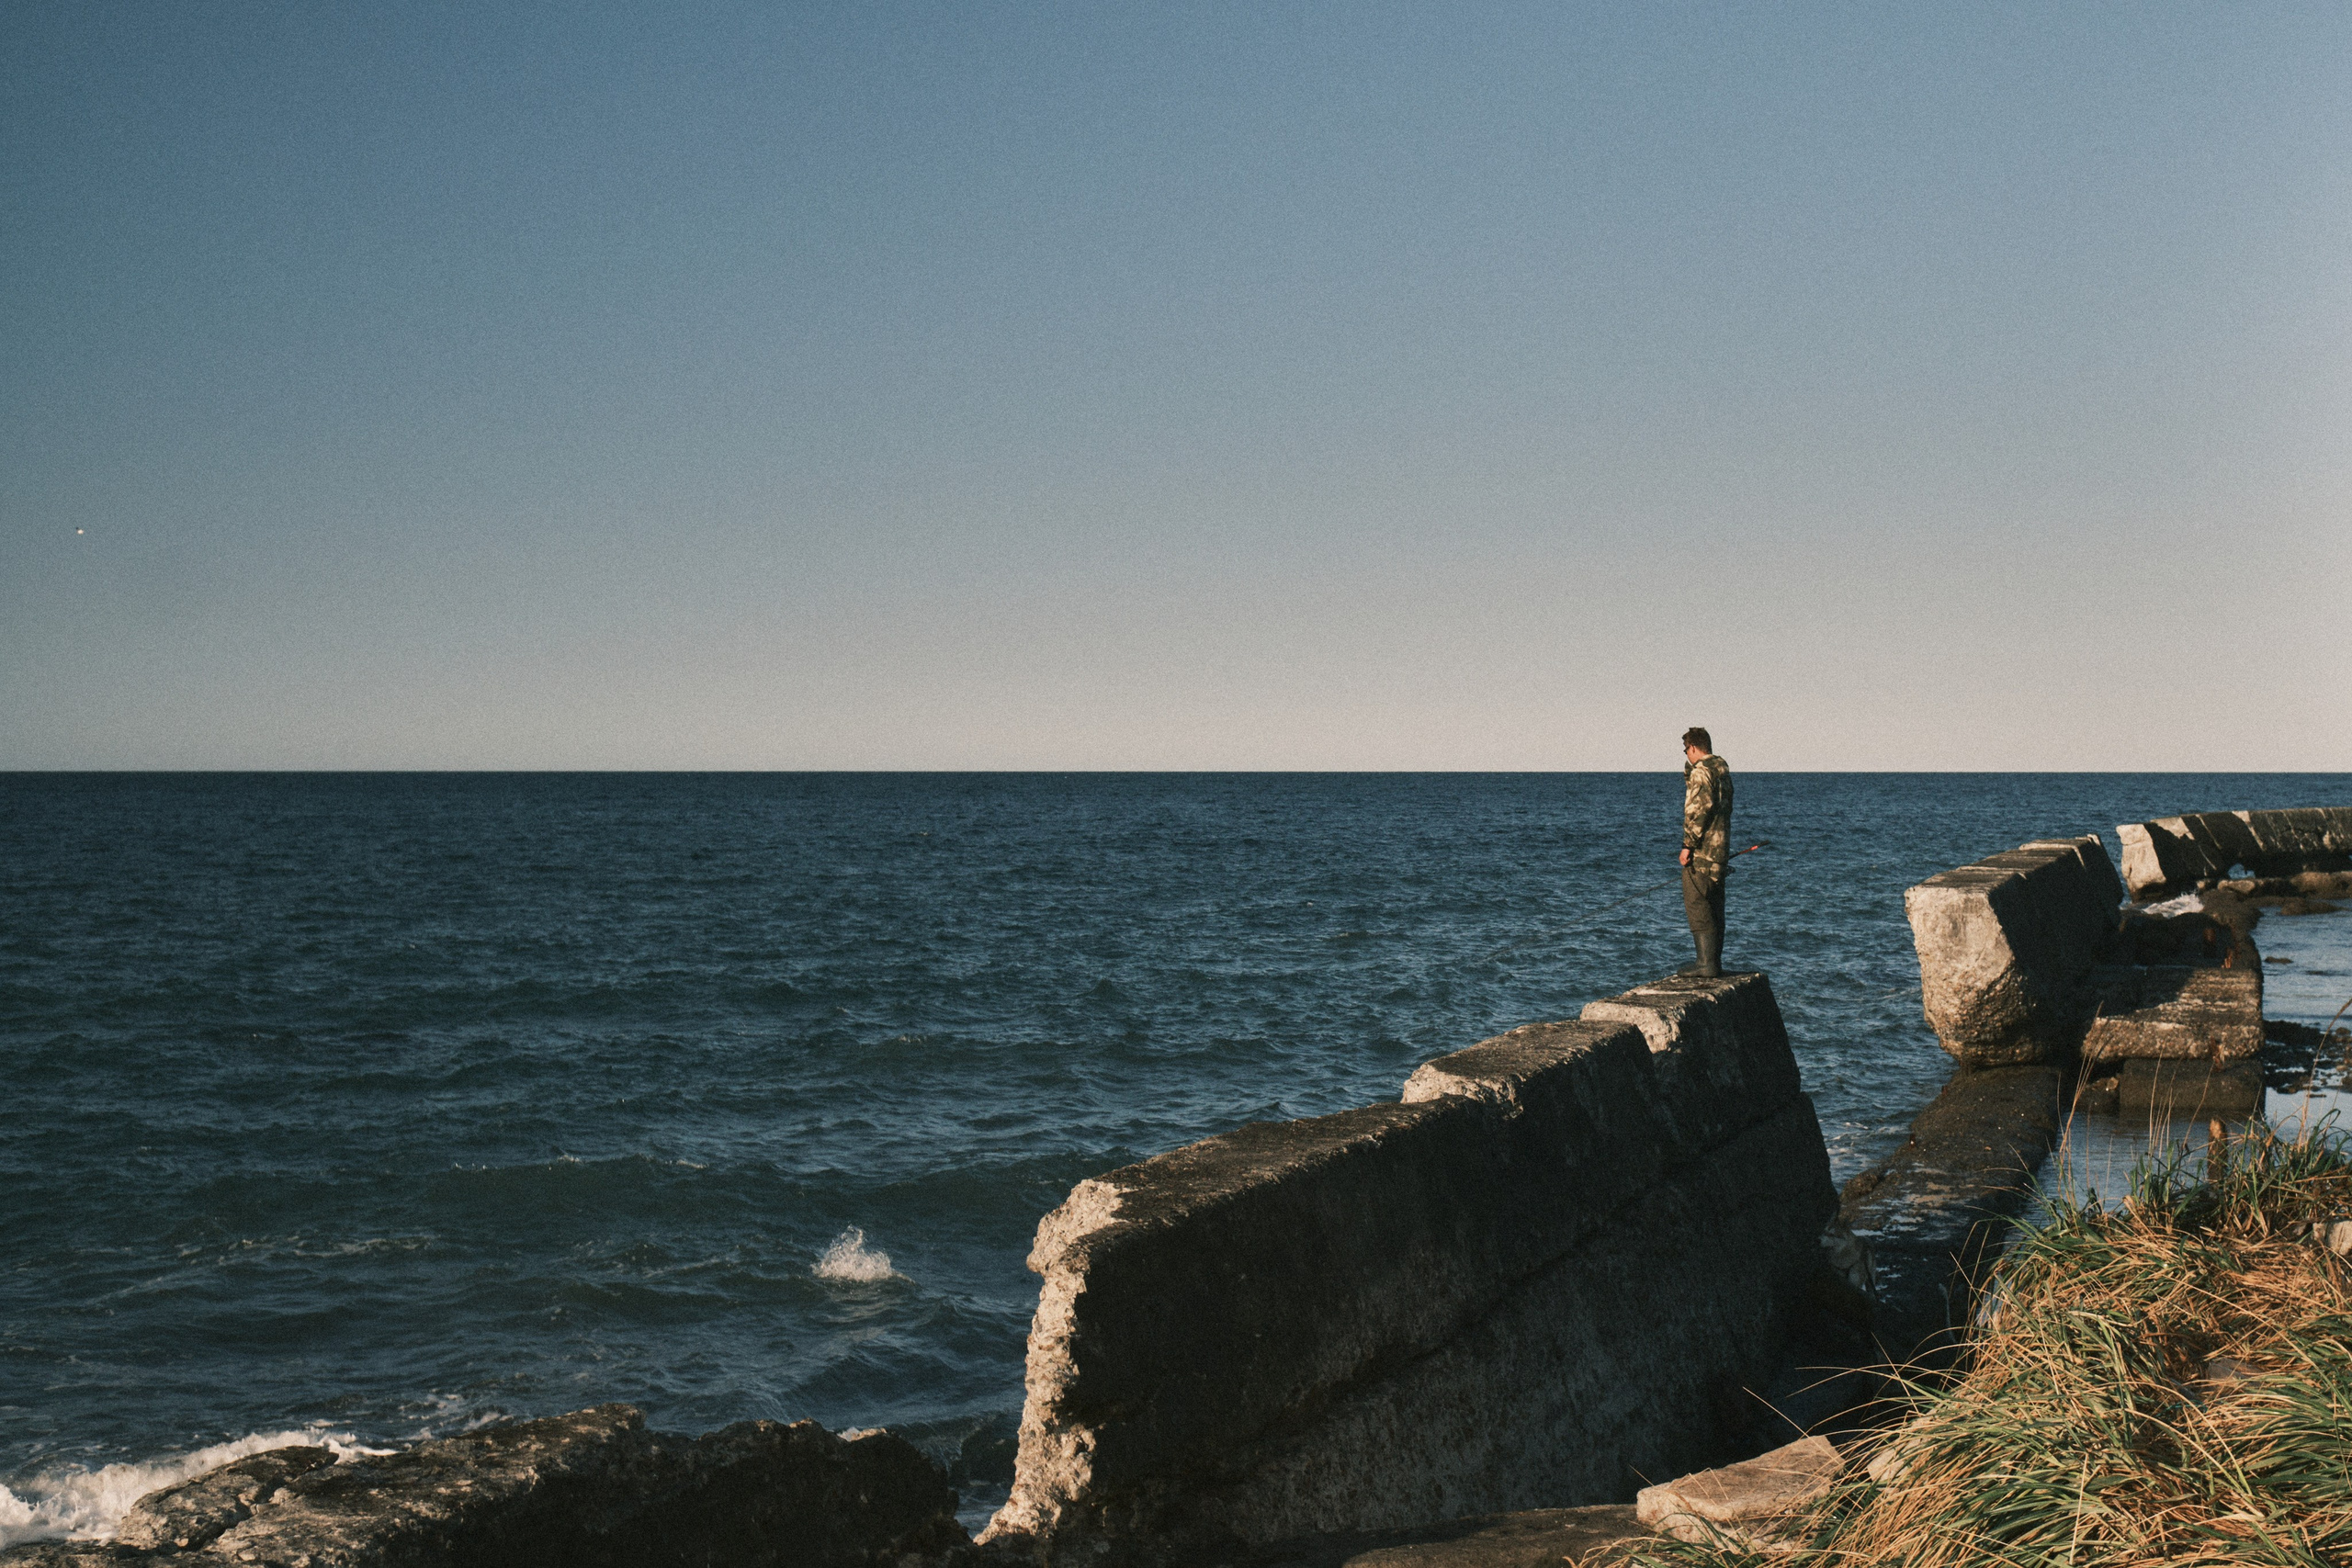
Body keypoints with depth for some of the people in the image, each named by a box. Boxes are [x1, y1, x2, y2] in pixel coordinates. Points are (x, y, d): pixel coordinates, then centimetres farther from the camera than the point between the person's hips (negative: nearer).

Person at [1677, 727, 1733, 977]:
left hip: (1702, 850, -9)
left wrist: (1688, 845, -19)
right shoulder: (1723, 769, 15)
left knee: (1697, 905, -8)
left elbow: (1700, 809, -21)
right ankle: (1715, 961, 17)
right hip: (1720, 848, 9)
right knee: (1714, 906, 14)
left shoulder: (1701, 771, -14)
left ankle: (1706, 963, -13)